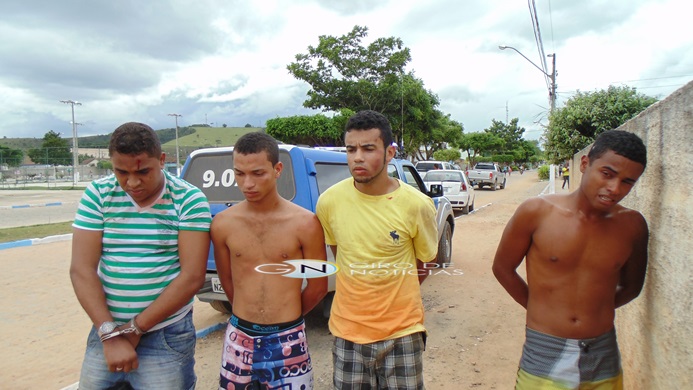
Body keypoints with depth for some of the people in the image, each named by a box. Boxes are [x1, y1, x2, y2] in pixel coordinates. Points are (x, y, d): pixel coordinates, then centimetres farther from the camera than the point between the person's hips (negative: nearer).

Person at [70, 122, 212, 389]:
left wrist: (134, 329, -11)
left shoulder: (188, 200, -12)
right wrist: (110, 334, -13)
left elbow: (193, 276, -14)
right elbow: (81, 270, -6)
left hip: (166, 338, -3)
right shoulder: (98, 194, -3)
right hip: (105, 331, 3)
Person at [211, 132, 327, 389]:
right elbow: (226, 280, 8)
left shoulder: (305, 223, -12)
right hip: (239, 339, 2)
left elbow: (318, 287, -1)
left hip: (287, 341, -2)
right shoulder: (222, 223, -6)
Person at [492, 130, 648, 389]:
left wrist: (595, 309, 4)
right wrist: (541, 308, 4)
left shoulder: (633, 226, -3)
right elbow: (502, 268, 0)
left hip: (603, 358, 3)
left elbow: (631, 286, 13)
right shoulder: (537, 212, -11)